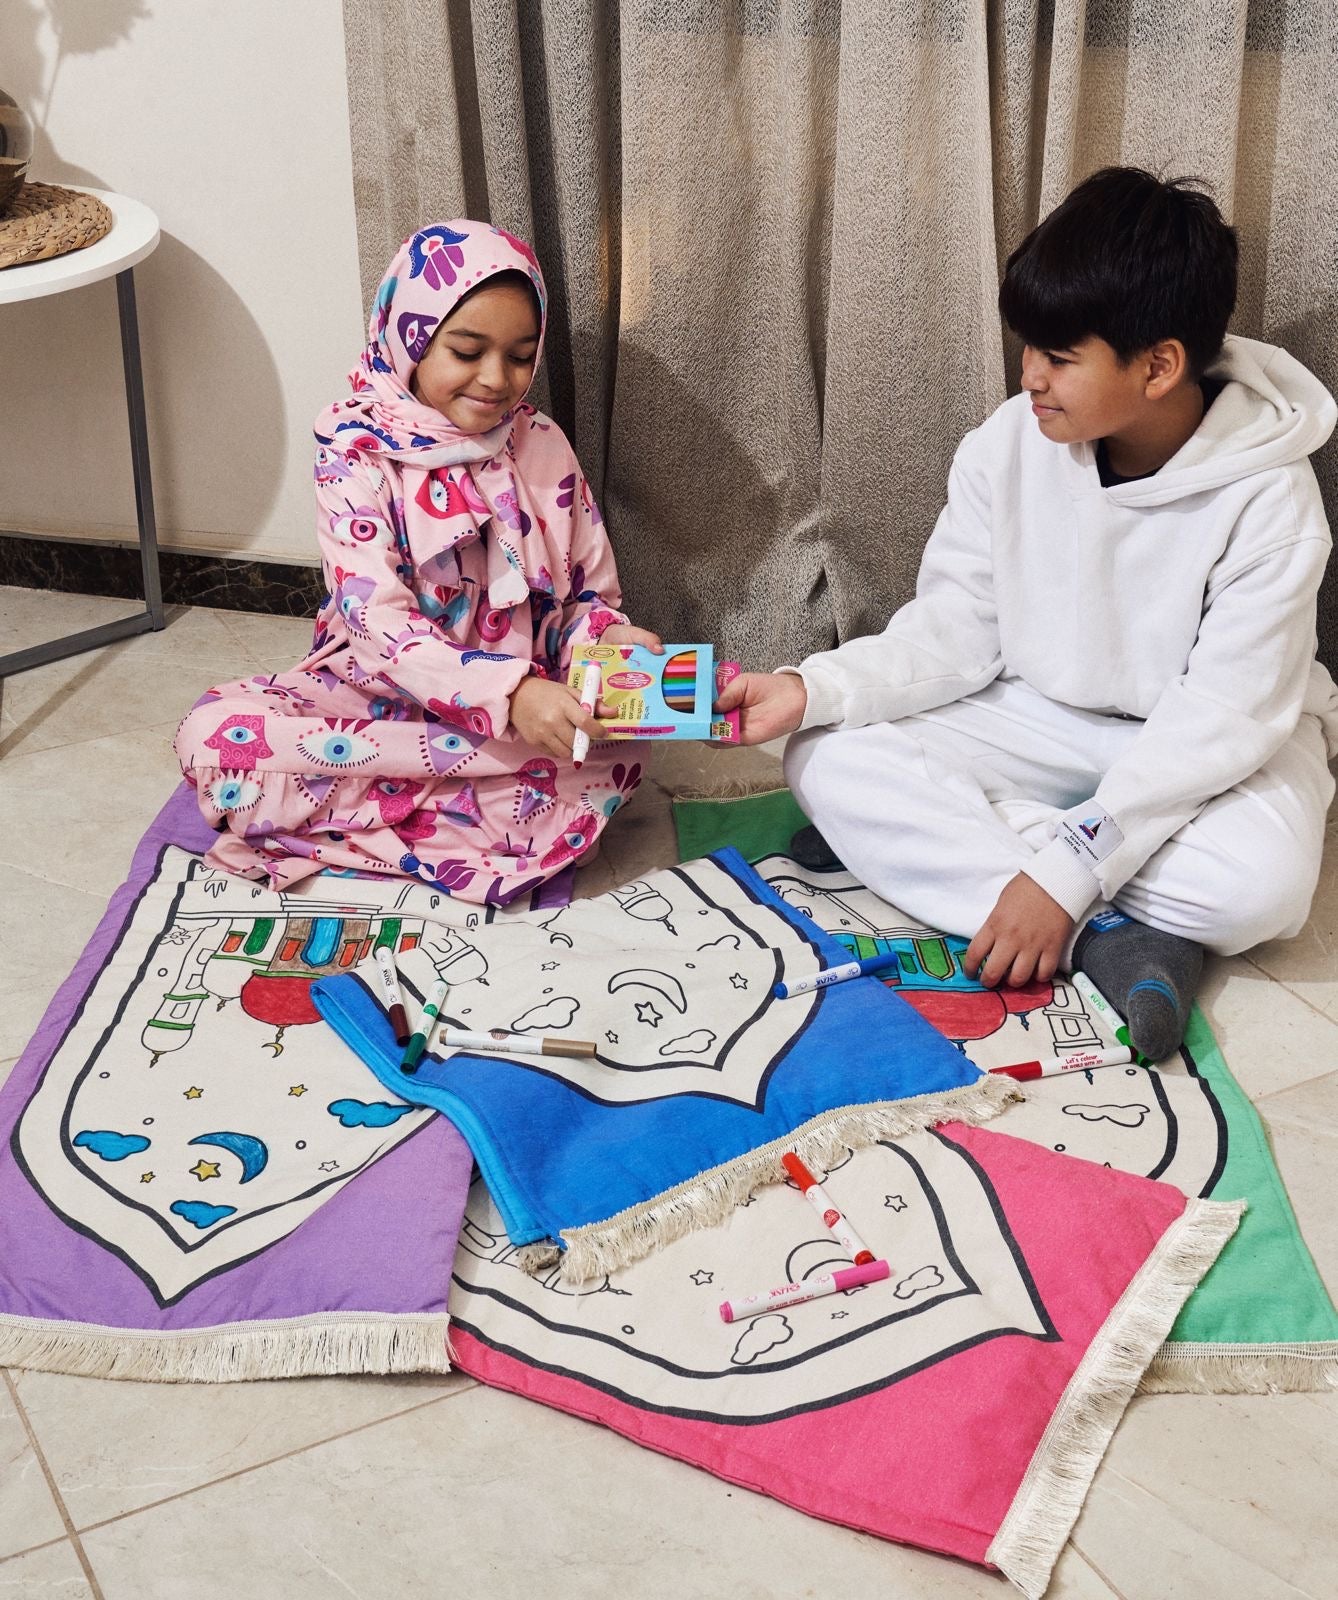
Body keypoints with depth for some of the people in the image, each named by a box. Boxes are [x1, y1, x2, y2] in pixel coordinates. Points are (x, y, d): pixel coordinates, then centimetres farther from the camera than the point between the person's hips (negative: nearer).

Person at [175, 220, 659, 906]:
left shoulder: (543, 449, 0)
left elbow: (588, 595, 6)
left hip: (527, 694, 2)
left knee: (614, 755, -31)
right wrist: (509, 695, -38)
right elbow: (380, 625, -22)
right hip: (373, 692, -1)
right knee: (210, 738, -28)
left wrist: (607, 637, -20)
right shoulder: (356, 455, -12)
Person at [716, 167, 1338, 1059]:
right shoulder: (1010, 447, -11)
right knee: (830, 762, -19)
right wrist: (814, 690, -24)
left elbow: (1223, 719, -26)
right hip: (1043, 719, 4)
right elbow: (954, 634, -6)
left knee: (1259, 885, -37)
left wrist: (1066, 872, -33)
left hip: (1211, 748, -4)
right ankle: (1117, 934, -26)